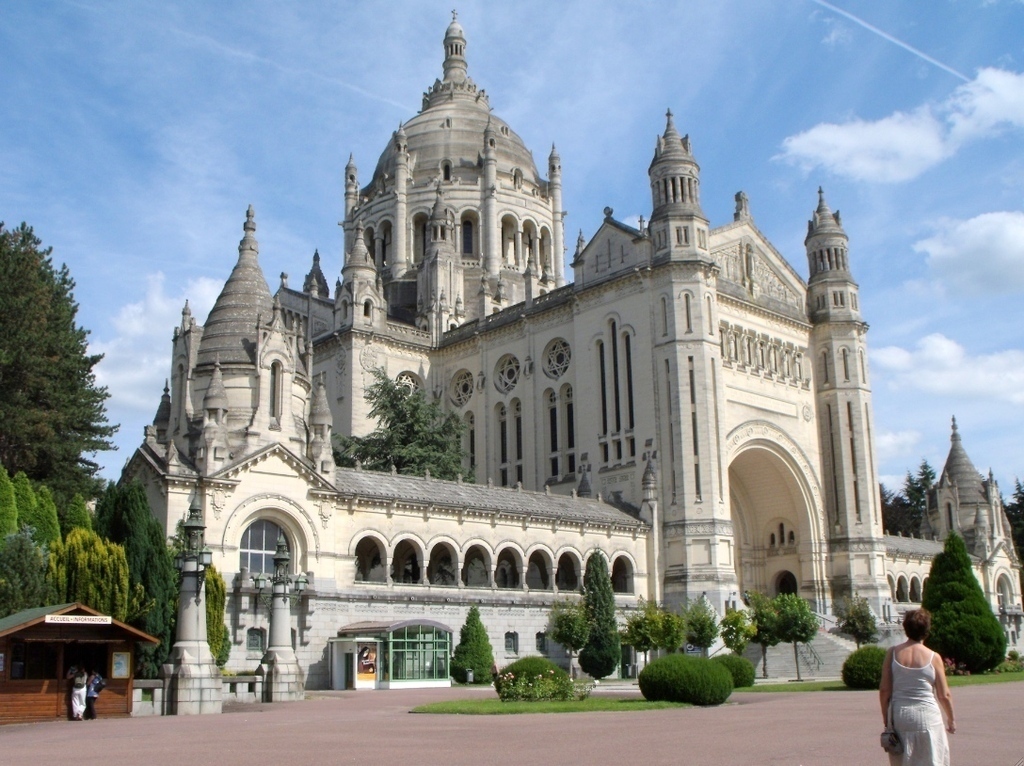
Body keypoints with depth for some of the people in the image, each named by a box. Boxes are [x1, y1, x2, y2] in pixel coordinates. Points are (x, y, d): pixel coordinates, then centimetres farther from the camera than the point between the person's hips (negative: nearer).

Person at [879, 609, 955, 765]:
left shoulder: (893, 653, -2)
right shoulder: (933, 657, -6)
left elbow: (884, 690, -2)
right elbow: (944, 695, -1)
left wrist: (886, 717, 10)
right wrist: (951, 719, 15)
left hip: (900, 716, 2)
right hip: (927, 716, -2)